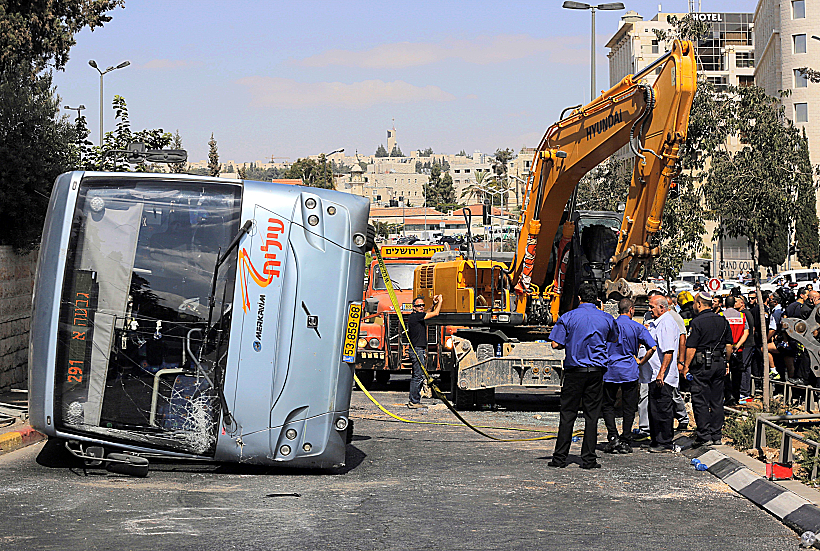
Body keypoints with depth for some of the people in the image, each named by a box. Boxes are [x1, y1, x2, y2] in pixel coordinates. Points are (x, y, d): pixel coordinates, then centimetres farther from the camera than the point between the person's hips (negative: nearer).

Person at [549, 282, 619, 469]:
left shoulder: (568, 317, -4)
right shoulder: (606, 319, 3)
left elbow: (556, 344, -4)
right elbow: (614, 340, 21)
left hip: (574, 370, -1)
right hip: (596, 370, 1)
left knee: (567, 414, 4)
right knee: (592, 415, 4)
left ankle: (560, 457, 4)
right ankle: (588, 459, 3)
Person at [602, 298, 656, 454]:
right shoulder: (637, 327, -2)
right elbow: (652, 348, -7)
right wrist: (641, 362, 6)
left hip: (610, 370, 1)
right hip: (629, 371, -1)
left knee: (607, 405, 9)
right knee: (629, 408, 7)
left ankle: (613, 437, -6)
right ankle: (624, 441, 5)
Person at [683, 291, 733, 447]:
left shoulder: (697, 322, -12)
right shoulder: (723, 321, 8)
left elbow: (691, 348, -14)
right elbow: (729, 345, 12)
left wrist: (686, 365, -7)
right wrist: (726, 362, 21)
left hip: (702, 364, -6)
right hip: (719, 364, 6)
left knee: (700, 401, -1)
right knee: (717, 401, 11)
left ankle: (704, 436, -2)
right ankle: (717, 435, 15)